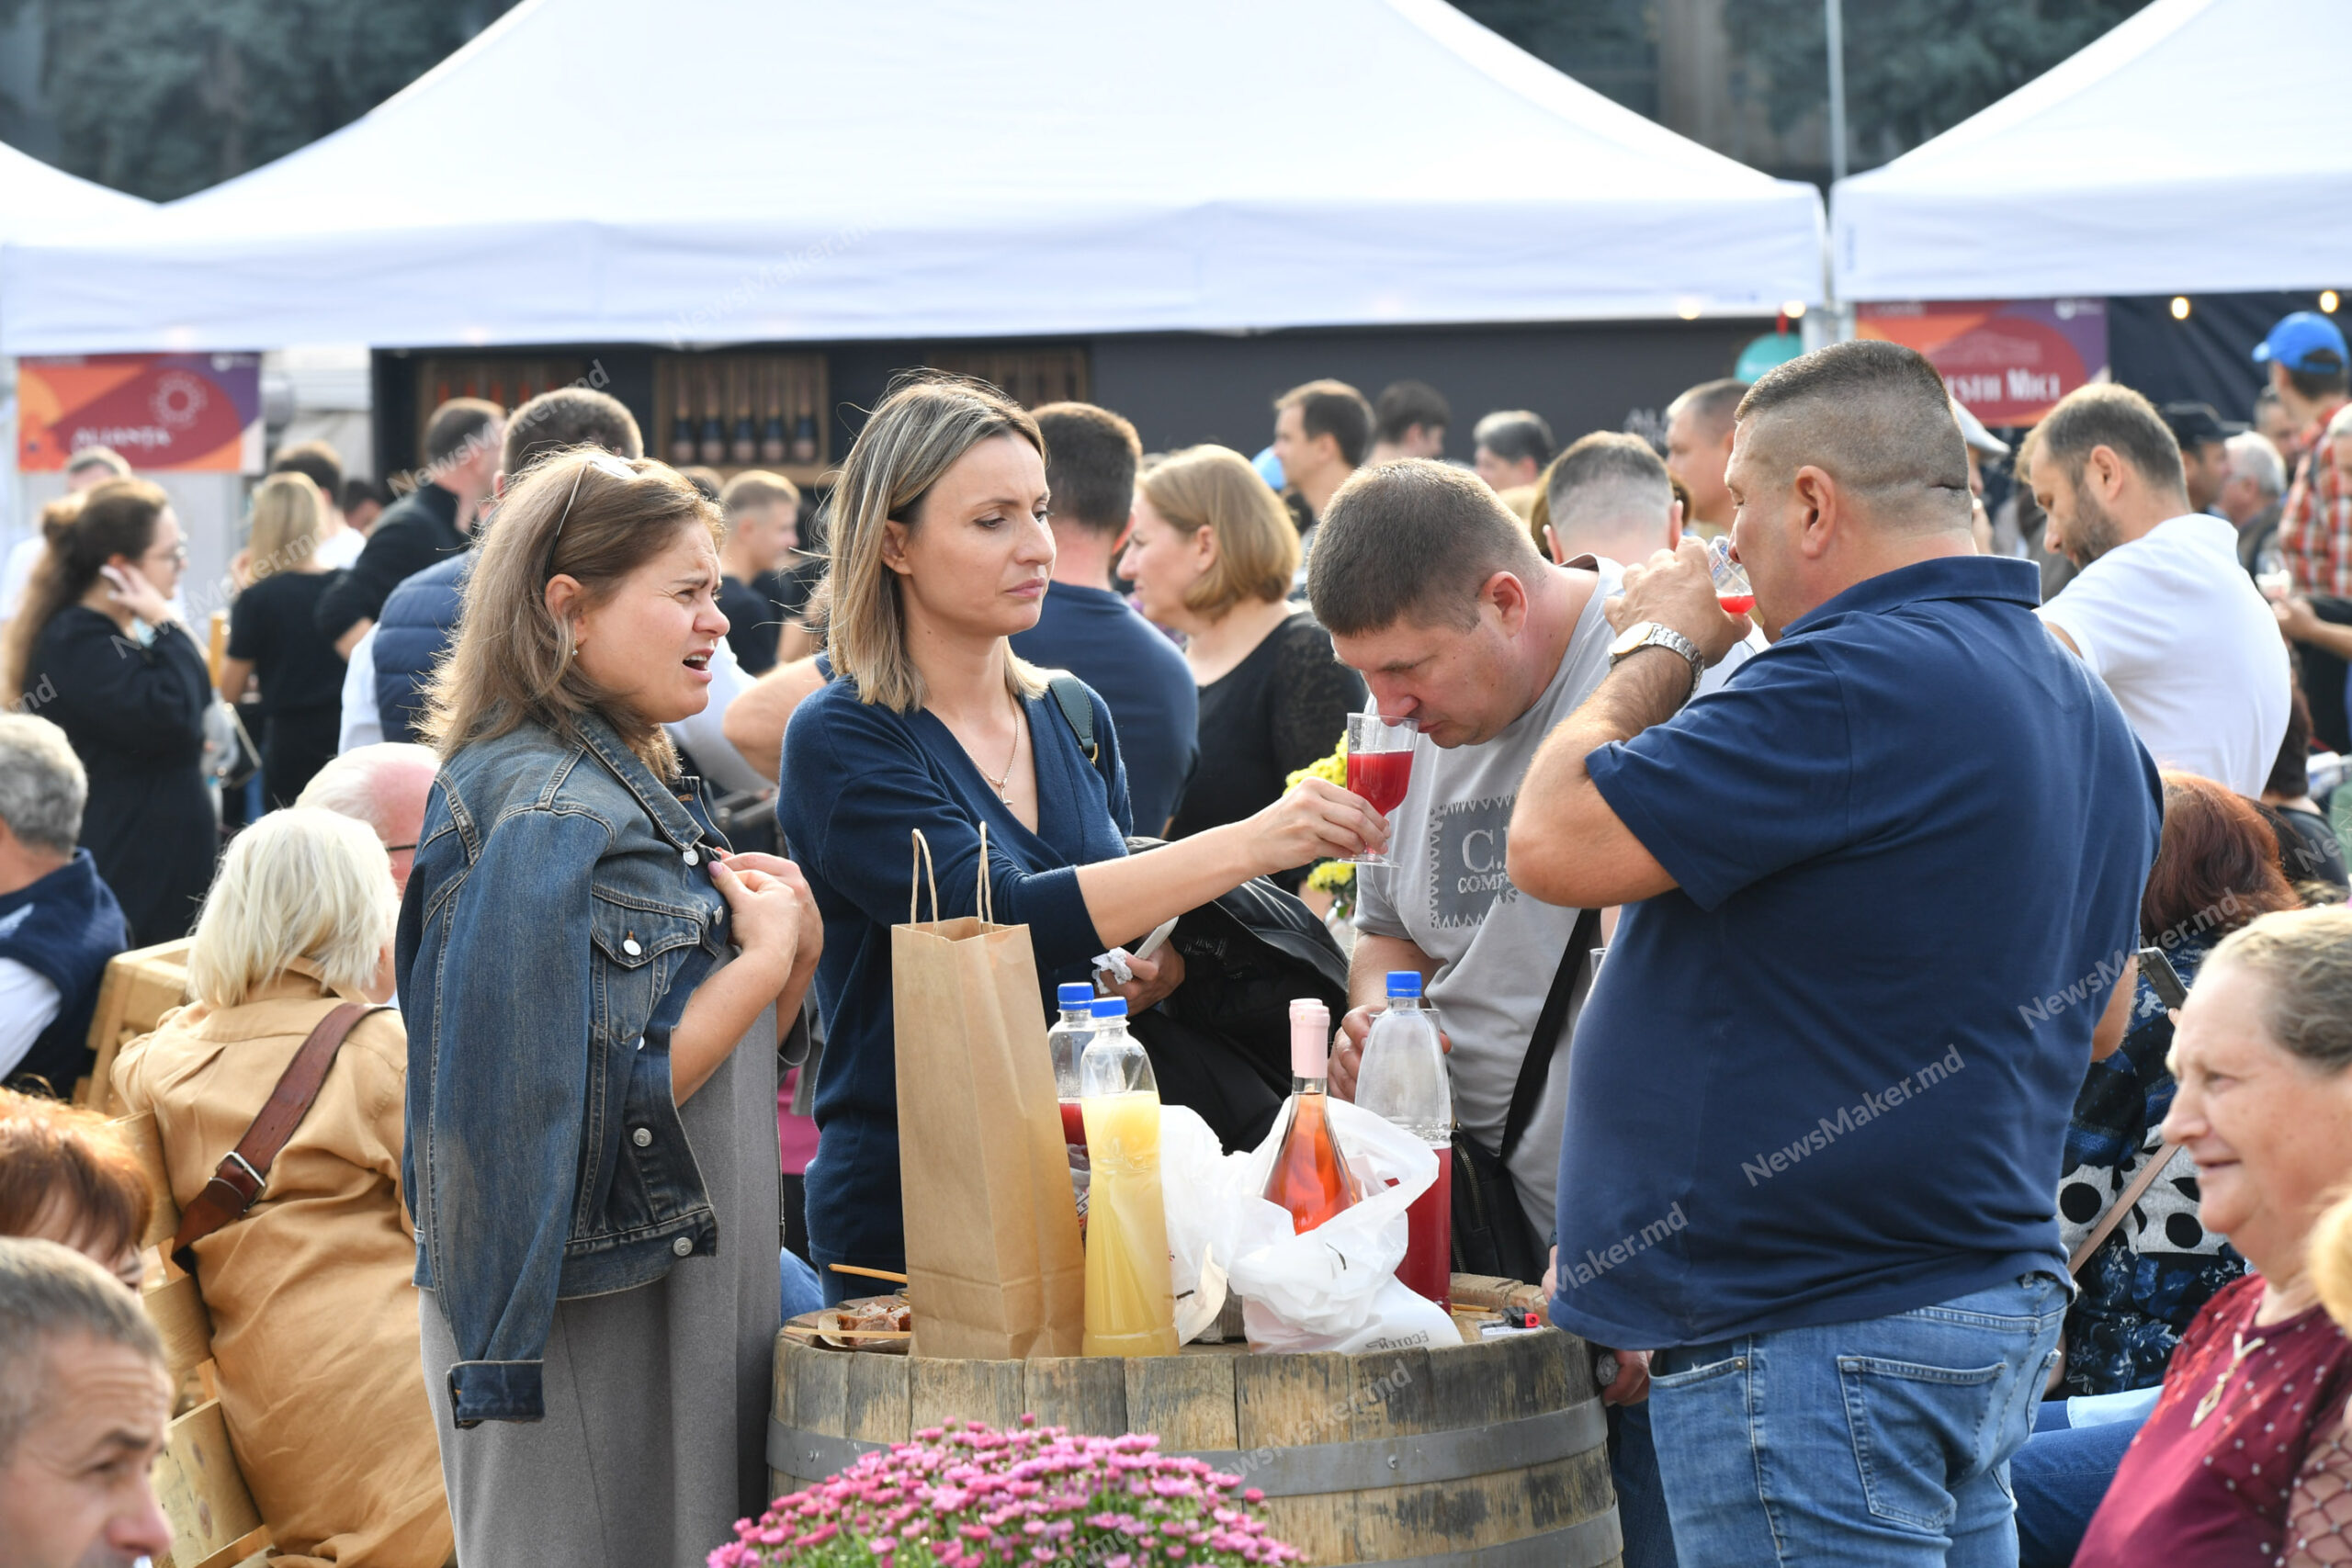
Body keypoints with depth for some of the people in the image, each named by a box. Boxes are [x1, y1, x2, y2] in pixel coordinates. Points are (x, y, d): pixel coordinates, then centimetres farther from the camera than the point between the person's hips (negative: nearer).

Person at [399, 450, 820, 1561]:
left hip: (693, 1297, 9)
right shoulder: (543, 818, -16)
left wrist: (796, 949, 1)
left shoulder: (643, 791, 13)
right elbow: (604, 1106, -23)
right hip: (592, 1326, -9)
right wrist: (765, 960, -13)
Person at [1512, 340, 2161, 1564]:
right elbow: (2100, 1008, 23)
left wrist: (1654, 650, -1)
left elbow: (1553, 843, -17)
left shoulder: (1855, 684, -19)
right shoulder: (2083, 708, 14)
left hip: (1816, 1341, -10)